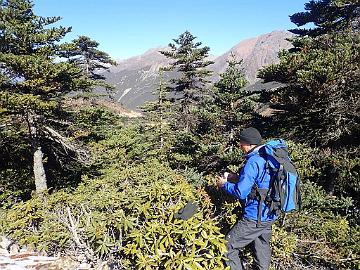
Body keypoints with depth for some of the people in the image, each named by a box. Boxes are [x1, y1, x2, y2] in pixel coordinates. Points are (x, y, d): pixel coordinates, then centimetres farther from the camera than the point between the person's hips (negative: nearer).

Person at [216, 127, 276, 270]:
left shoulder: (253, 162, -22)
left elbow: (241, 193, -23)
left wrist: (224, 184, -7)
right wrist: (237, 178, 11)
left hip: (254, 218, -9)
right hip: (269, 215, 9)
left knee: (229, 246, 3)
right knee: (262, 247, 23)